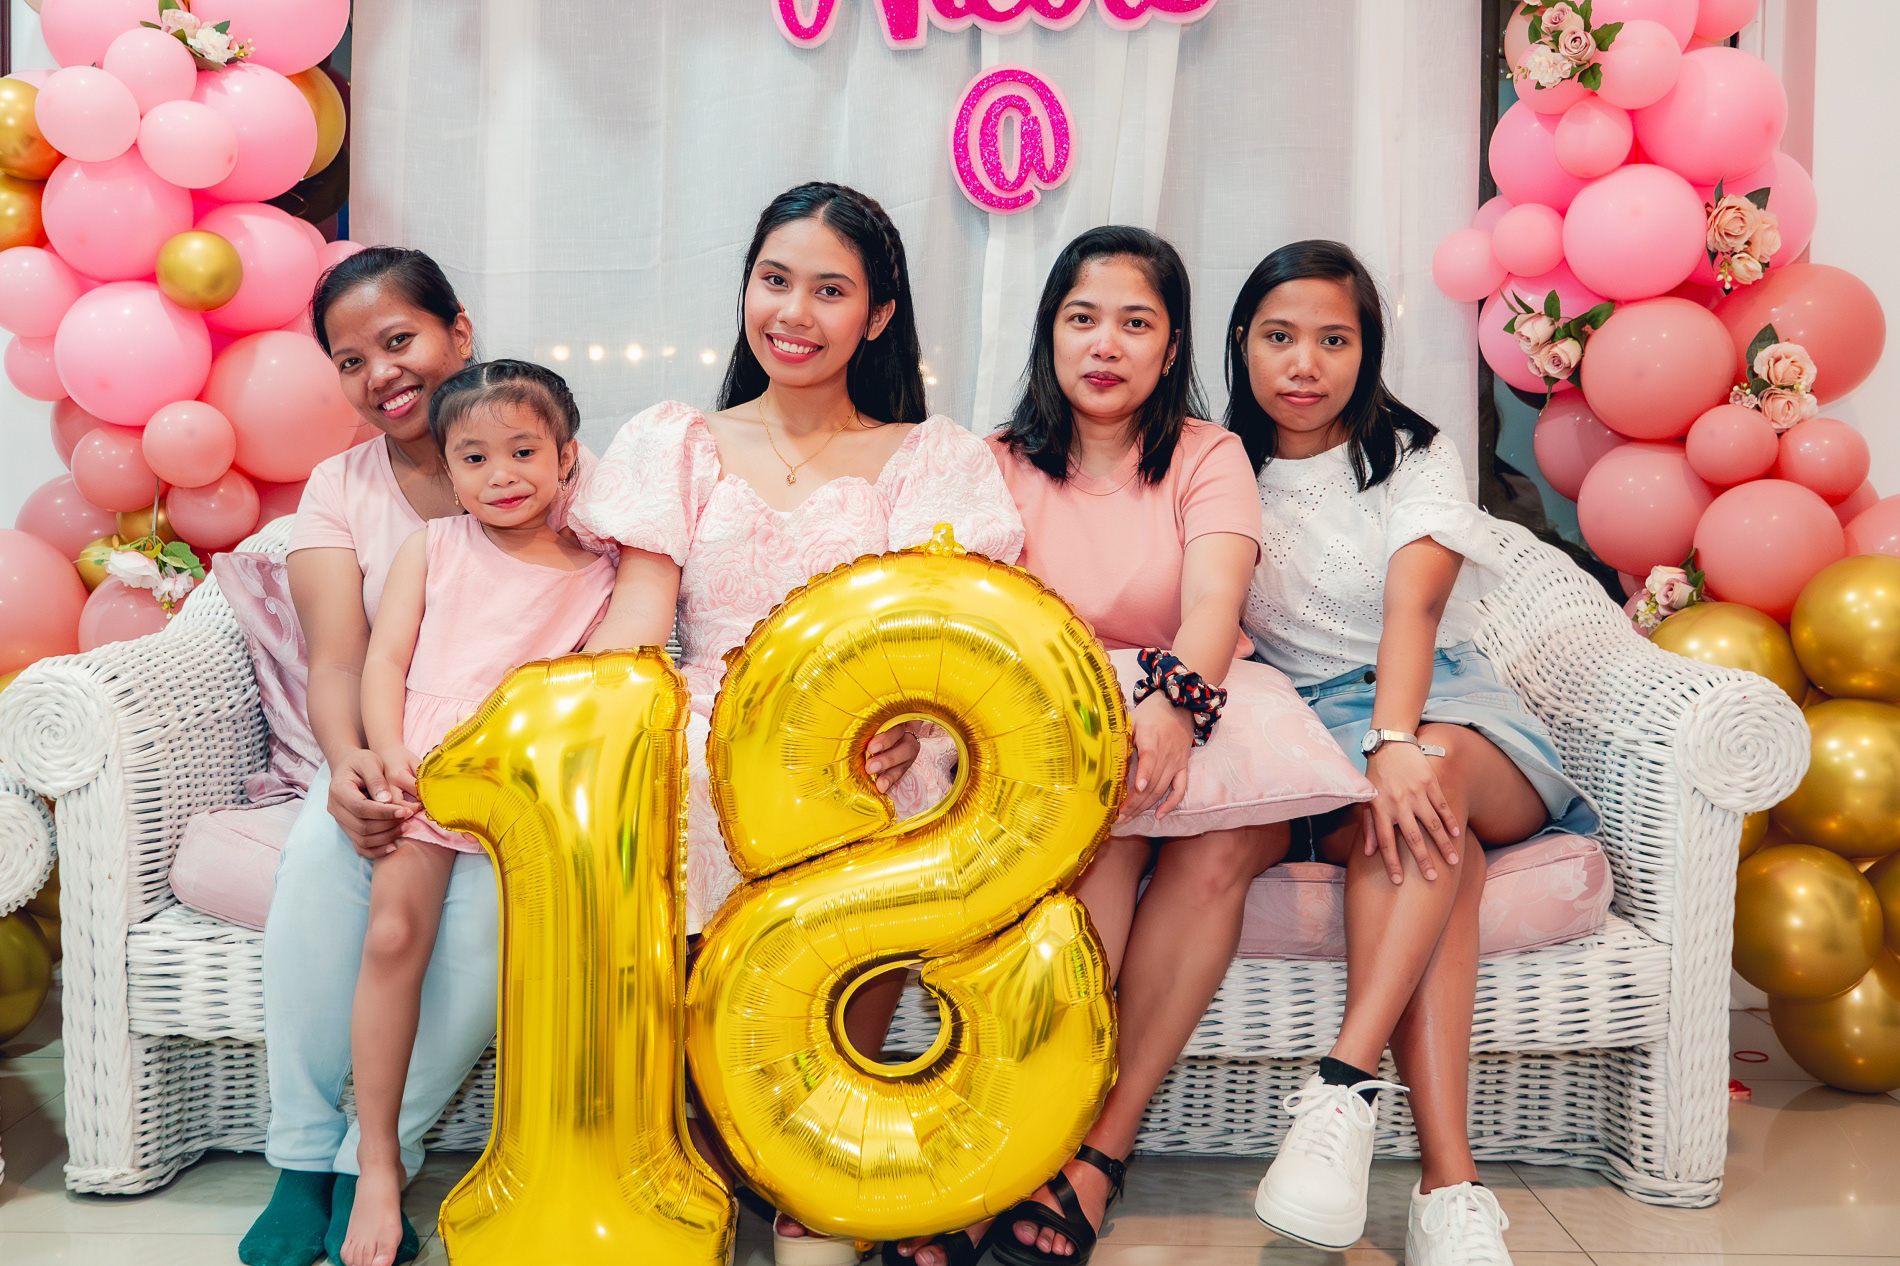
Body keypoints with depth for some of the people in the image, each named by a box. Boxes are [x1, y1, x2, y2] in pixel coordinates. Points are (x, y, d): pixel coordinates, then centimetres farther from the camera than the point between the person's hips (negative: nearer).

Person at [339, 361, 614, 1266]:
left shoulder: (595, 574, 13)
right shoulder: (430, 548, 17)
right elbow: (385, 658, 10)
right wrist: (388, 754, -7)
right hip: (418, 775, 1)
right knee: (394, 931, -19)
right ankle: (377, 1165, -6)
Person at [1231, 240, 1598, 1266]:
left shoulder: (1415, 455, 5)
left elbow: (1413, 603, -13)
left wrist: (1397, 744, -33)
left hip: (1448, 709, 0)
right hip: (1313, 733, 0)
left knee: (1431, 777, -37)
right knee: (1429, 837, -33)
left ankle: (1341, 1086, -42)